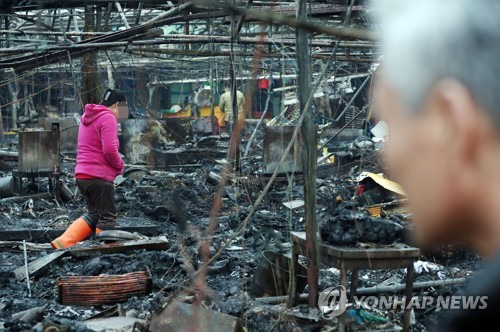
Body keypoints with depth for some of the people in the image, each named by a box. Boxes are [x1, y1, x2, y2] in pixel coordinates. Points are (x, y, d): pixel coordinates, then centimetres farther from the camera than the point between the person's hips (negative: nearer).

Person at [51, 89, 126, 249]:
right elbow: (110, 150, -20)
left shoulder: (87, 117, 19)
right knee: (107, 217, 2)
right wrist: (120, 165, -2)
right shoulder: (108, 118, -11)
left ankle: (62, 243, 4)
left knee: (94, 214, 16)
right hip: (99, 176, -9)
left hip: (82, 174, 9)